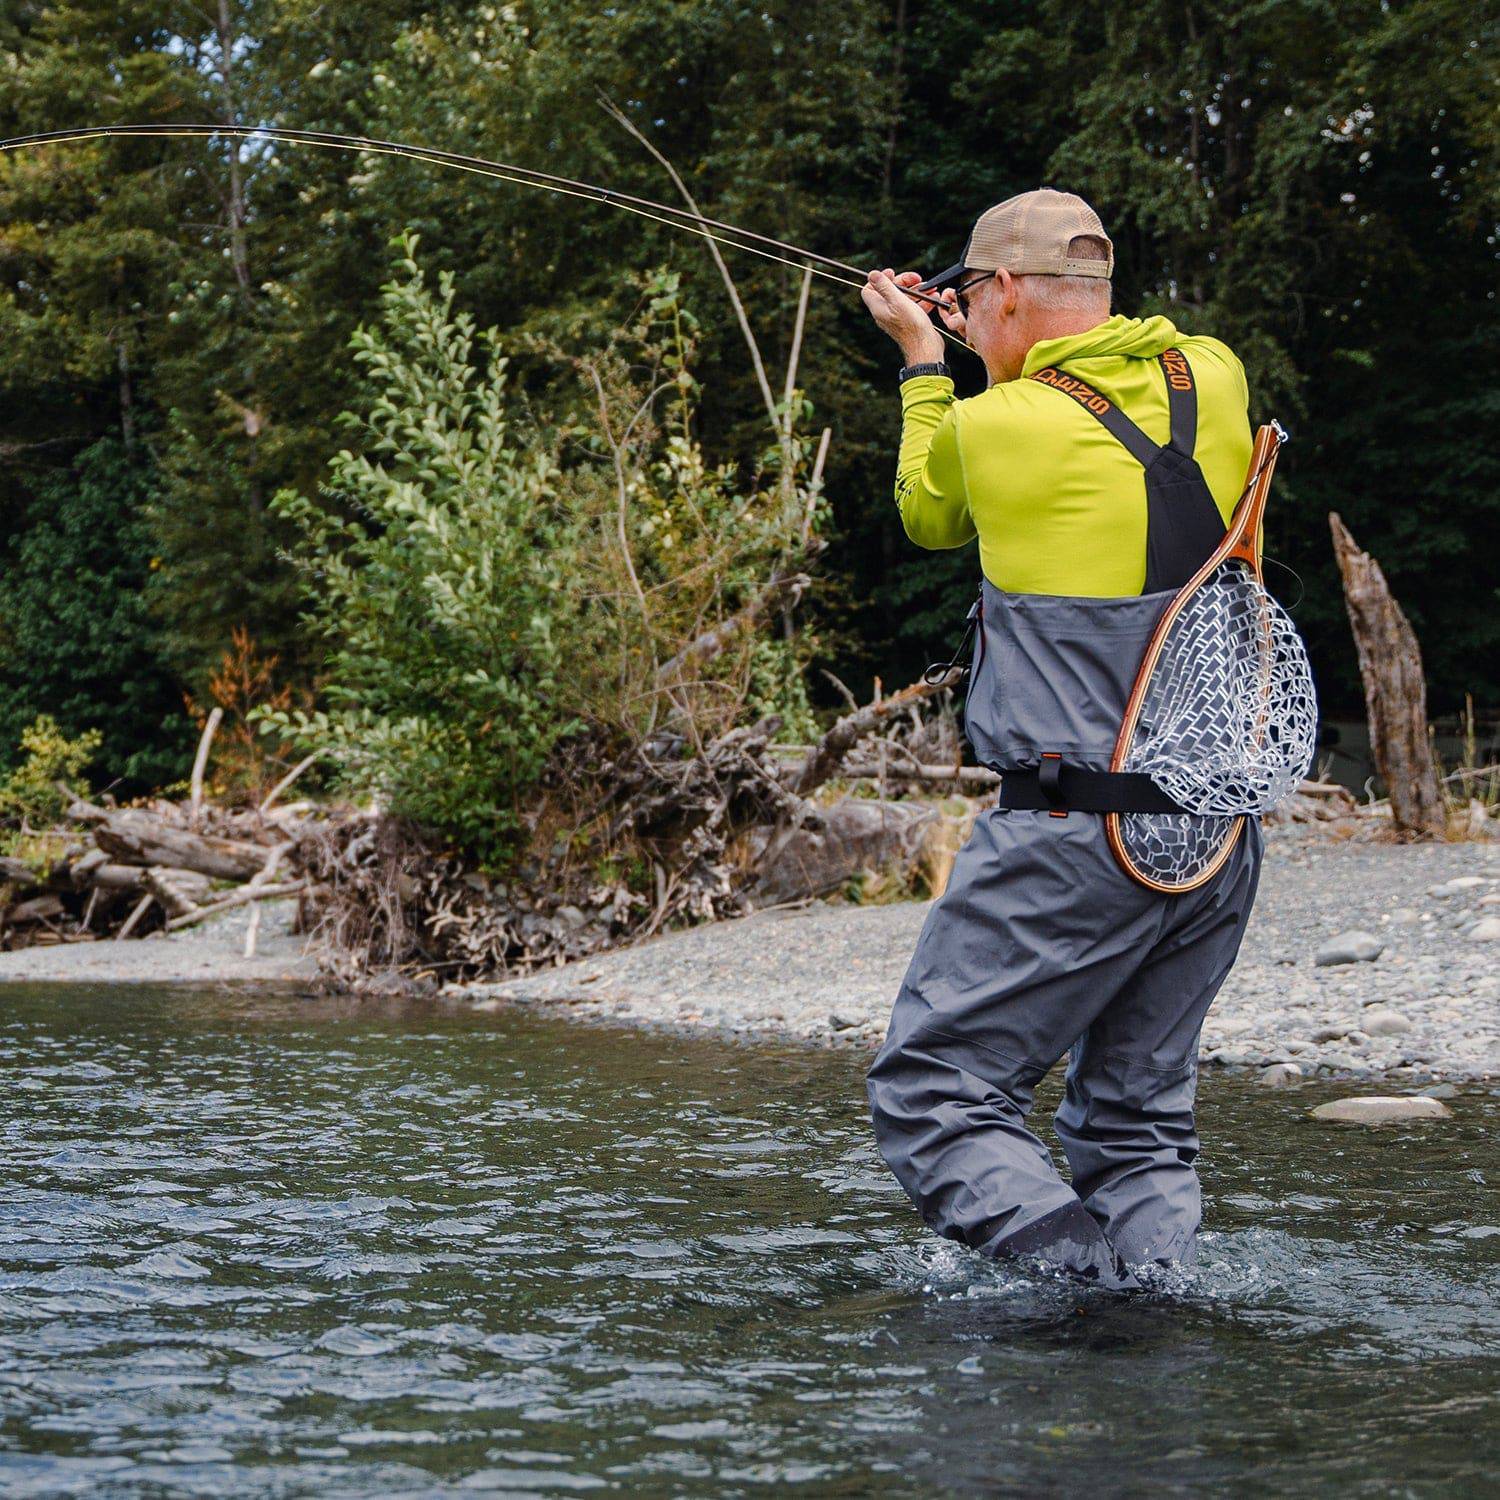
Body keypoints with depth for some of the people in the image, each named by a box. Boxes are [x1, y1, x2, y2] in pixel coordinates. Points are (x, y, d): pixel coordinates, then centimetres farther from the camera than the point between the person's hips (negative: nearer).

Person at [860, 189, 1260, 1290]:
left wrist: (923, 358, 24)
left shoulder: (992, 427, -10)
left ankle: (1086, 1277, -15)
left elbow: (928, 514, 14)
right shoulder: (1216, 380, 4)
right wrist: (1010, 359, 33)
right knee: (1140, 1115, 16)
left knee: (934, 1093, 0)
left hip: (1075, 831, -6)